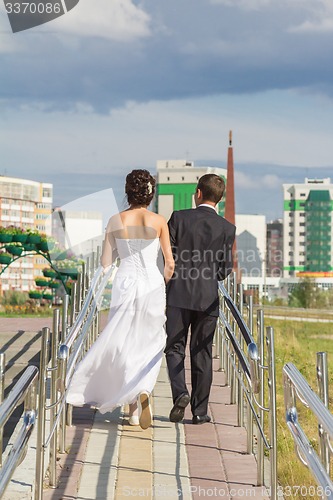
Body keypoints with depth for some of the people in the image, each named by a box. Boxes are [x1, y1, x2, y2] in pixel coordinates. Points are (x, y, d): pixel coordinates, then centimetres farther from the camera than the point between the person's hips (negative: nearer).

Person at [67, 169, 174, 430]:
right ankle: (144, 390, -12)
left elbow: (105, 262, 2)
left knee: (125, 344, 9)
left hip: (125, 284, 0)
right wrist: (165, 282, 20)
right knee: (151, 344, 13)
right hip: (152, 283, 0)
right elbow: (170, 263, 1)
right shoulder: (159, 221, -3)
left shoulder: (116, 221, -2)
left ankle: (133, 408, 7)